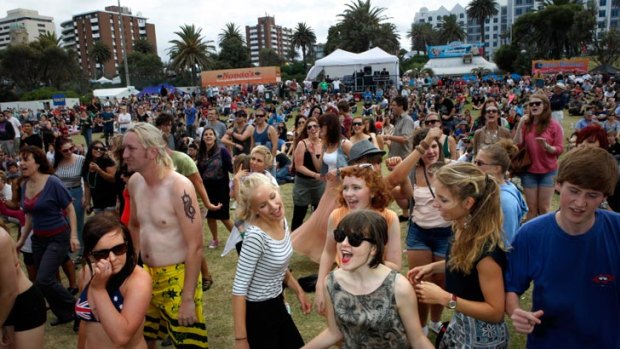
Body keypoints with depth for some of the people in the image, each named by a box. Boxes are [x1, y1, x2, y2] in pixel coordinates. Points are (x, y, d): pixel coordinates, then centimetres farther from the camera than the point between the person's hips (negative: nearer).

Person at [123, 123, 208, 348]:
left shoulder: (179, 187, -22)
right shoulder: (134, 182, 0)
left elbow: (195, 246, -22)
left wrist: (188, 299, -21)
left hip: (177, 277, -7)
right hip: (146, 275, 7)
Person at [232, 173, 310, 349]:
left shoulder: (282, 221, -5)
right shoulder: (255, 236, -28)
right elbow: (239, 289, -26)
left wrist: (298, 291, 12)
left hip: (276, 303, 8)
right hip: (256, 311, -7)